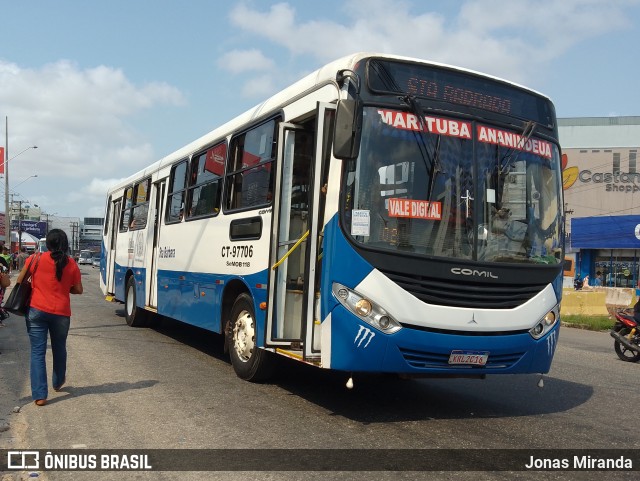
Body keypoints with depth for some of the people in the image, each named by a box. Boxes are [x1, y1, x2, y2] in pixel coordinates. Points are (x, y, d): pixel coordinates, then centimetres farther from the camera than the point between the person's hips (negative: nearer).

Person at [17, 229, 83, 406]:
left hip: (37, 310, -1)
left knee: (37, 352, 2)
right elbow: (78, 289, 4)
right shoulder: (71, 263, -2)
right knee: (59, 349, 21)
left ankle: (40, 395, -4)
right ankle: (58, 382, 42)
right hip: (61, 313, 1)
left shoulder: (36, 258, -4)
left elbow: (20, 281, 5)